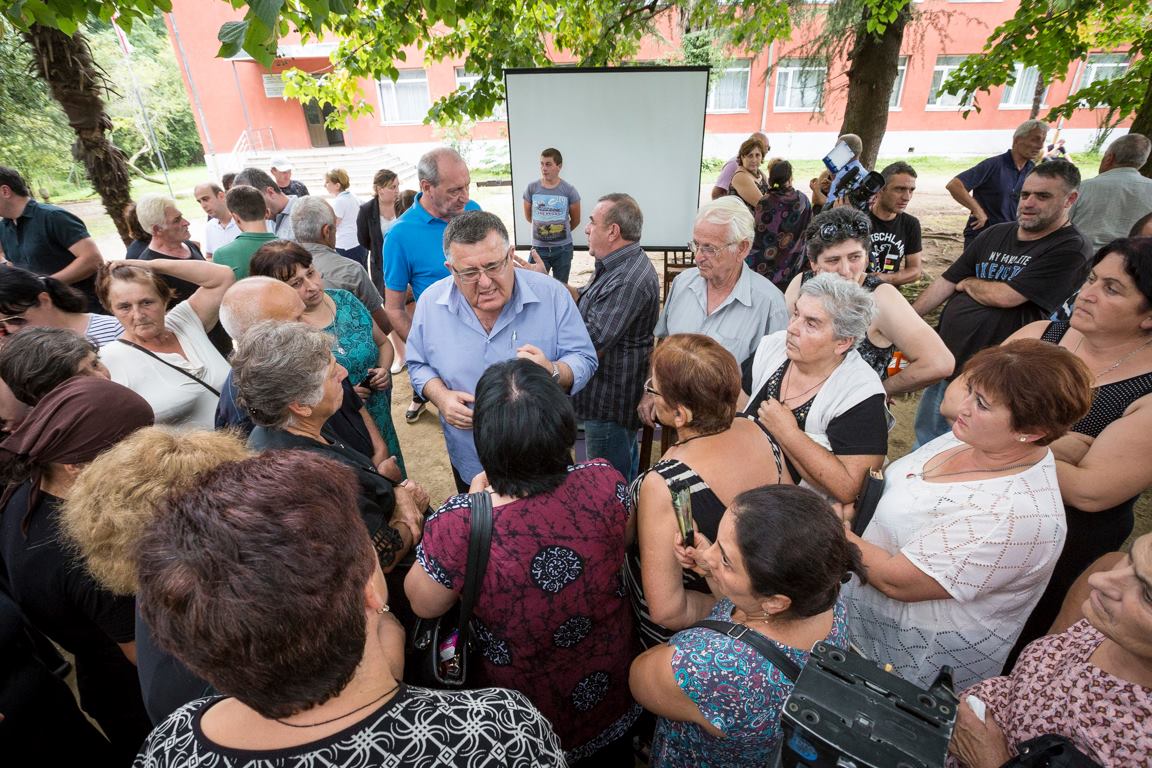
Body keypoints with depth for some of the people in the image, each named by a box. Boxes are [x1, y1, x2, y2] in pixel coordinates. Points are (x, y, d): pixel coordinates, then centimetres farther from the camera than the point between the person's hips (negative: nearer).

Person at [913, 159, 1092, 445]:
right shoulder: (995, 234, 9)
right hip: (942, 357, 6)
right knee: (925, 437, 20)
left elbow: (1005, 296, -20)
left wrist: (967, 283, 0)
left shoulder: (1071, 249, -11)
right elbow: (945, 282, 9)